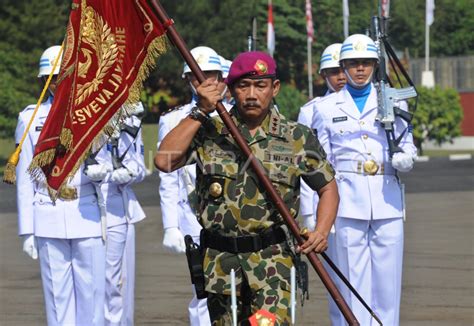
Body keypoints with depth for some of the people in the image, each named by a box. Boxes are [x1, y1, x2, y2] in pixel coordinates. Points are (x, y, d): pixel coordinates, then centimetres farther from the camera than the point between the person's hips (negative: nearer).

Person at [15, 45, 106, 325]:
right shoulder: (31, 118, 6)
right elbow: (25, 179, 7)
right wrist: (27, 230, 4)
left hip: (88, 216, 0)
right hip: (48, 220, 0)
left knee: (92, 292, -1)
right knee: (58, 294, 3)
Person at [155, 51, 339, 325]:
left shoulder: (297, 138, 4)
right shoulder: (209, 132, 4)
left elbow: (328, 187, 13)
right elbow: (164, 162, -11)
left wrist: (322, 231, -6)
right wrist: (199, 112, -10)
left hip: (272, 258, -2)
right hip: (219, 259, 2)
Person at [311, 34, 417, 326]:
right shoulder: (326, 108, 10)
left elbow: (408, 148, 14)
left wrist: (404, 159, -10)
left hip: (387, 201, 1)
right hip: (348, 202, -1)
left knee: (388, 277, -1)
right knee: (354, 279, -3)